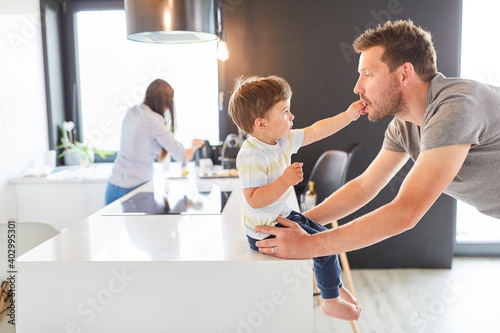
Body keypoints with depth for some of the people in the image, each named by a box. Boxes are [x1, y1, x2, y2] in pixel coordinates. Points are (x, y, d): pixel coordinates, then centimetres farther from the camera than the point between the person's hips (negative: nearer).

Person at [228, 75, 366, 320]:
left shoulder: (284, 140, -2)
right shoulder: (251, 155, -29)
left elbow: (316, 131, 6)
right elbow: (254, 200, -33)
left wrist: (349, 115, 5)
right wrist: (285, 181, -38)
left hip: (283, 216, 10)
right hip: (265, 231, -9)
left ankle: (337, 287, 41)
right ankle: (331, 302, 16)